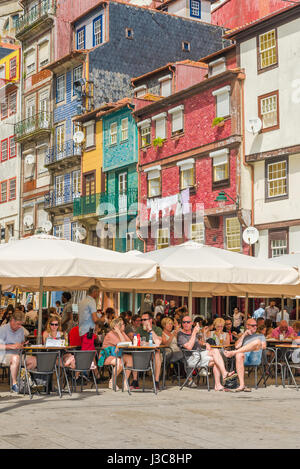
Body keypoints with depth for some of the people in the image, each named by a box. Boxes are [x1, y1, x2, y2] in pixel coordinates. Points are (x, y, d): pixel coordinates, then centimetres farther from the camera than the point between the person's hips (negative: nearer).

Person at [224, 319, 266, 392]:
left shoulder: (260, 336, 32)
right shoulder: (243, 337, 34)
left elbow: (263, 346, 12)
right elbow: (237, 346, 14)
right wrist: (244, 334, 13)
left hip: (255, 358, -1)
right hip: (245, 357, 1)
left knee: (257, 341, -31)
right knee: (239, 355, -38)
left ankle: (233, 352, -37)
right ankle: (242, 385, -44)